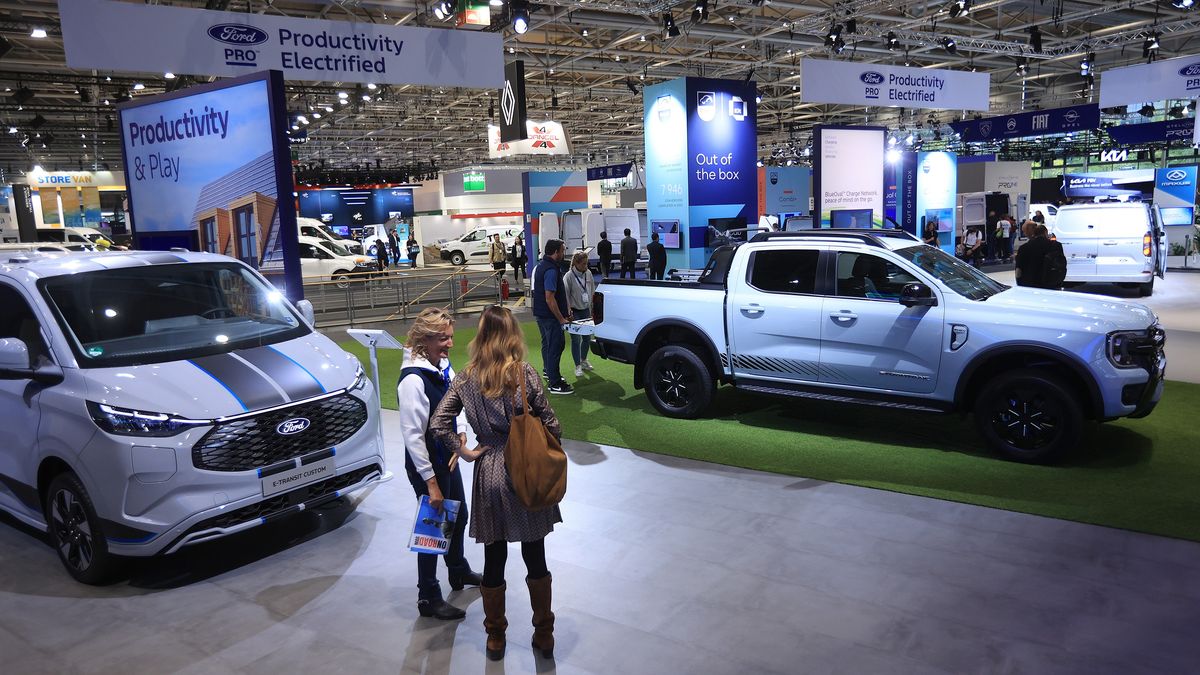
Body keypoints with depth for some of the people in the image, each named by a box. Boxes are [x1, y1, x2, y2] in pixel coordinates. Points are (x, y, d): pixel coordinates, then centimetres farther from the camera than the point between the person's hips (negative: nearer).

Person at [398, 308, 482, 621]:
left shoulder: (443, 366, 0)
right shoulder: (413, 380, -26)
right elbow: (413, 436, -25)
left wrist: (460, 436, -5)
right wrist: (431, 483, -22)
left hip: (448, 459, 9)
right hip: (427, 466, -8)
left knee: (458, 517, 24)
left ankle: (459, 571, 48)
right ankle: (428, 599, 23)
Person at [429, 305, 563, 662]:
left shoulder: (466, 378, -3)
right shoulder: (524, 373, -11)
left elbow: (438, 424, -5)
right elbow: (551, 424, -10)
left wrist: (465, 451, 4)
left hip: (488, 473, 2)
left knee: (494, 560, 15)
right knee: (535, 558, 13)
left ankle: (495, 638, 30)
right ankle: (544, 635, 27)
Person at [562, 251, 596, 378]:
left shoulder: (588, 273, 2)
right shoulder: (569, 276, -14)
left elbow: (592, 291, 11)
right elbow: (565, 295, -14)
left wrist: (592, 309, 8)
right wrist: (569, 311, -20)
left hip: (586, 310, 5)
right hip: (574, 312, -5)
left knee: (587, 338, 12)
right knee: (576, 339, -3)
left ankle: (583, 360, 32)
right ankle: (578, 366, 7)